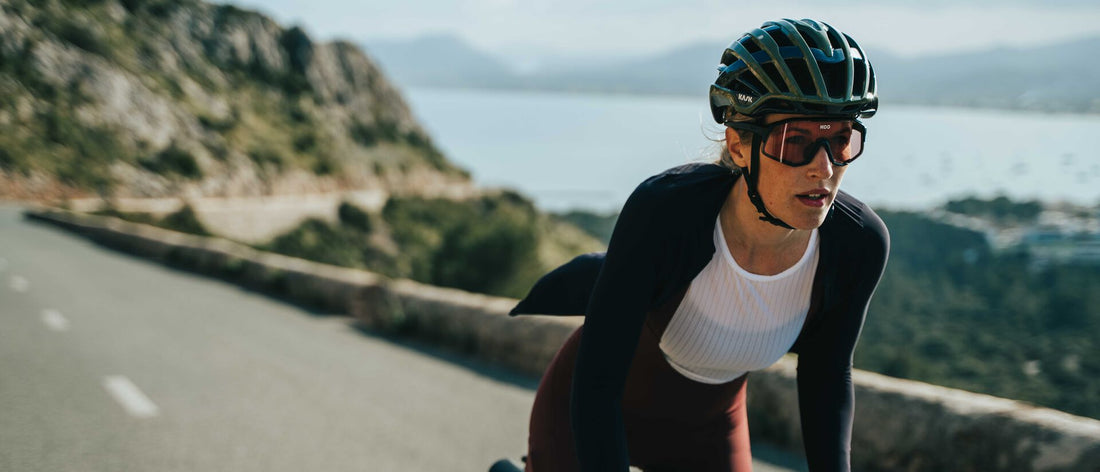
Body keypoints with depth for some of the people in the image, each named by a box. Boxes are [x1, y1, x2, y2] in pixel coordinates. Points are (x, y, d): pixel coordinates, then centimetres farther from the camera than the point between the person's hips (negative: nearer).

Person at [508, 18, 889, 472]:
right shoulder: (663, 211, -37)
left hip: (707, 430, 3)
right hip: (589, 417, -3)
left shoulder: (860, 244, -25)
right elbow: (595, 386, -32)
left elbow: (827, 374, -7)